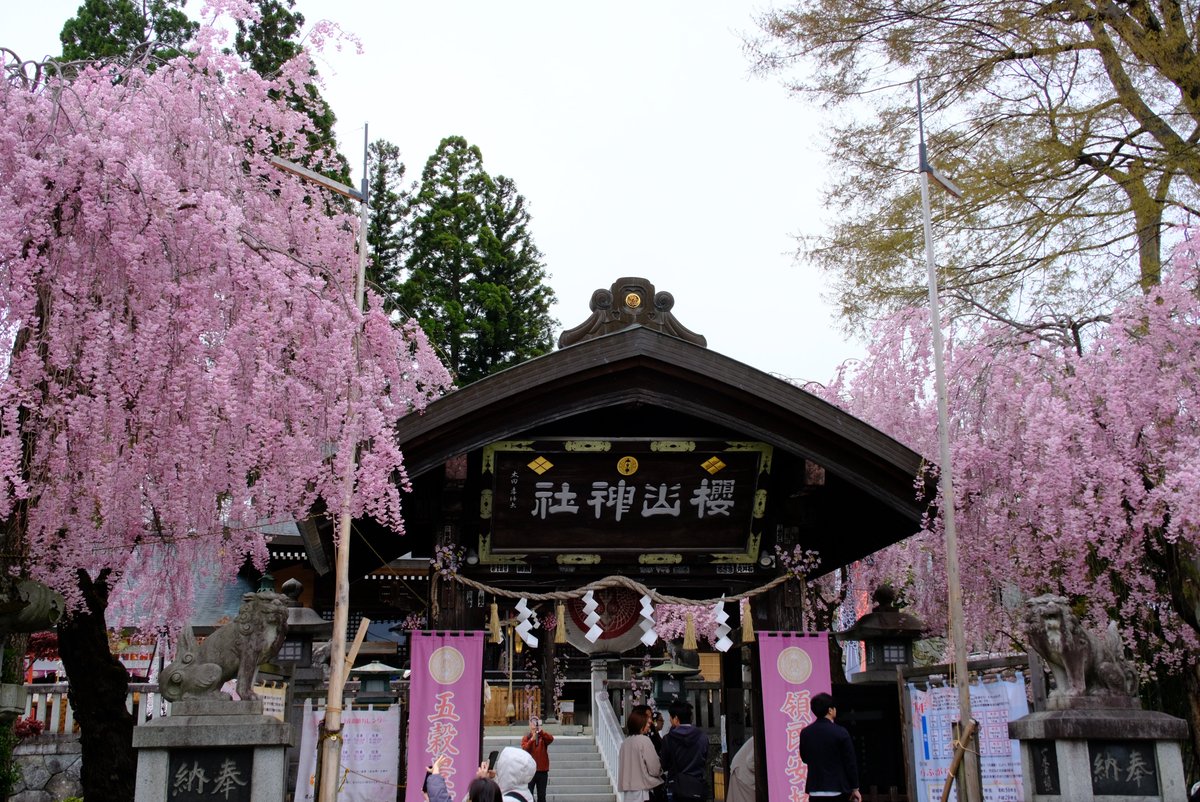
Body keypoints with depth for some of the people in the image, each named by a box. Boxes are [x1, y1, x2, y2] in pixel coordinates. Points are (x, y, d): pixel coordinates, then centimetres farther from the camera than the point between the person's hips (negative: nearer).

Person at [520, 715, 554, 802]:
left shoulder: (543, 737, 5)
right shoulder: (526, 738, 4)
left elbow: (551, 739, -17)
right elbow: (525, 749, -14)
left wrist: (540, 731, -33)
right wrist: (532, 739, -28)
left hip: (542, 771, 1)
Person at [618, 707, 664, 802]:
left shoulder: (625, 742, 8)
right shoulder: (644, 740, -10)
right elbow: (654, 769, -9)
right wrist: (661, 771, 12)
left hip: (627, 791, 6)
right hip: (641, 790, -6)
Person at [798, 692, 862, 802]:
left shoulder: (805, 733, 2)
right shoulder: (840, 732, -10)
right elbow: (850, 762, -7)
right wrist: (854, 789, 1)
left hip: (816, 789, 3)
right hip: (839, 788, -3)